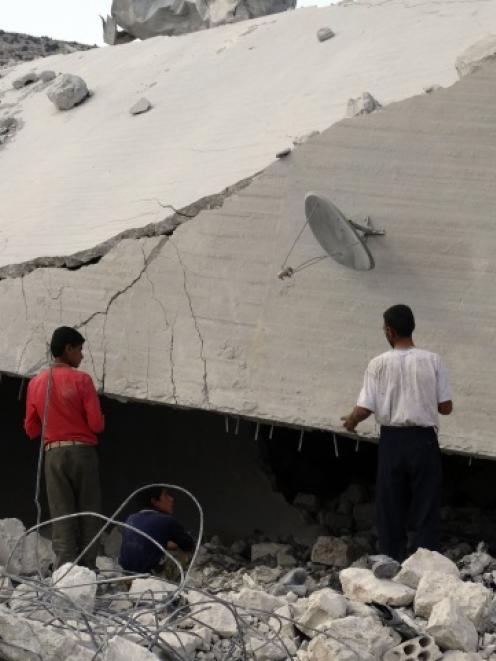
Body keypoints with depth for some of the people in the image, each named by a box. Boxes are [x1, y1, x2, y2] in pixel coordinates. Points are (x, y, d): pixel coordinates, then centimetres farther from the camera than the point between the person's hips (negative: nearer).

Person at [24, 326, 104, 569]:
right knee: (88, 514, 3)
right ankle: (88, 570, -1)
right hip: (82, 451, -3)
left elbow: (31, 430, 8)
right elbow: (96, 424, -10)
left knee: (61, 517, 1)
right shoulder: (81, 380, -6)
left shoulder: (36, 383, 6)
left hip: (53, 454, 3)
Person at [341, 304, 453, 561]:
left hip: (392, 441, 0)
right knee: (426, 512, 3)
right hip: (423, 440, 0)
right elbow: (446, 407, -1)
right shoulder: (432, 361, -3)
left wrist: (350, 422, 15)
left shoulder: (379, 364, -4)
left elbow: (364, 409, -7)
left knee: (390, 511, 9)